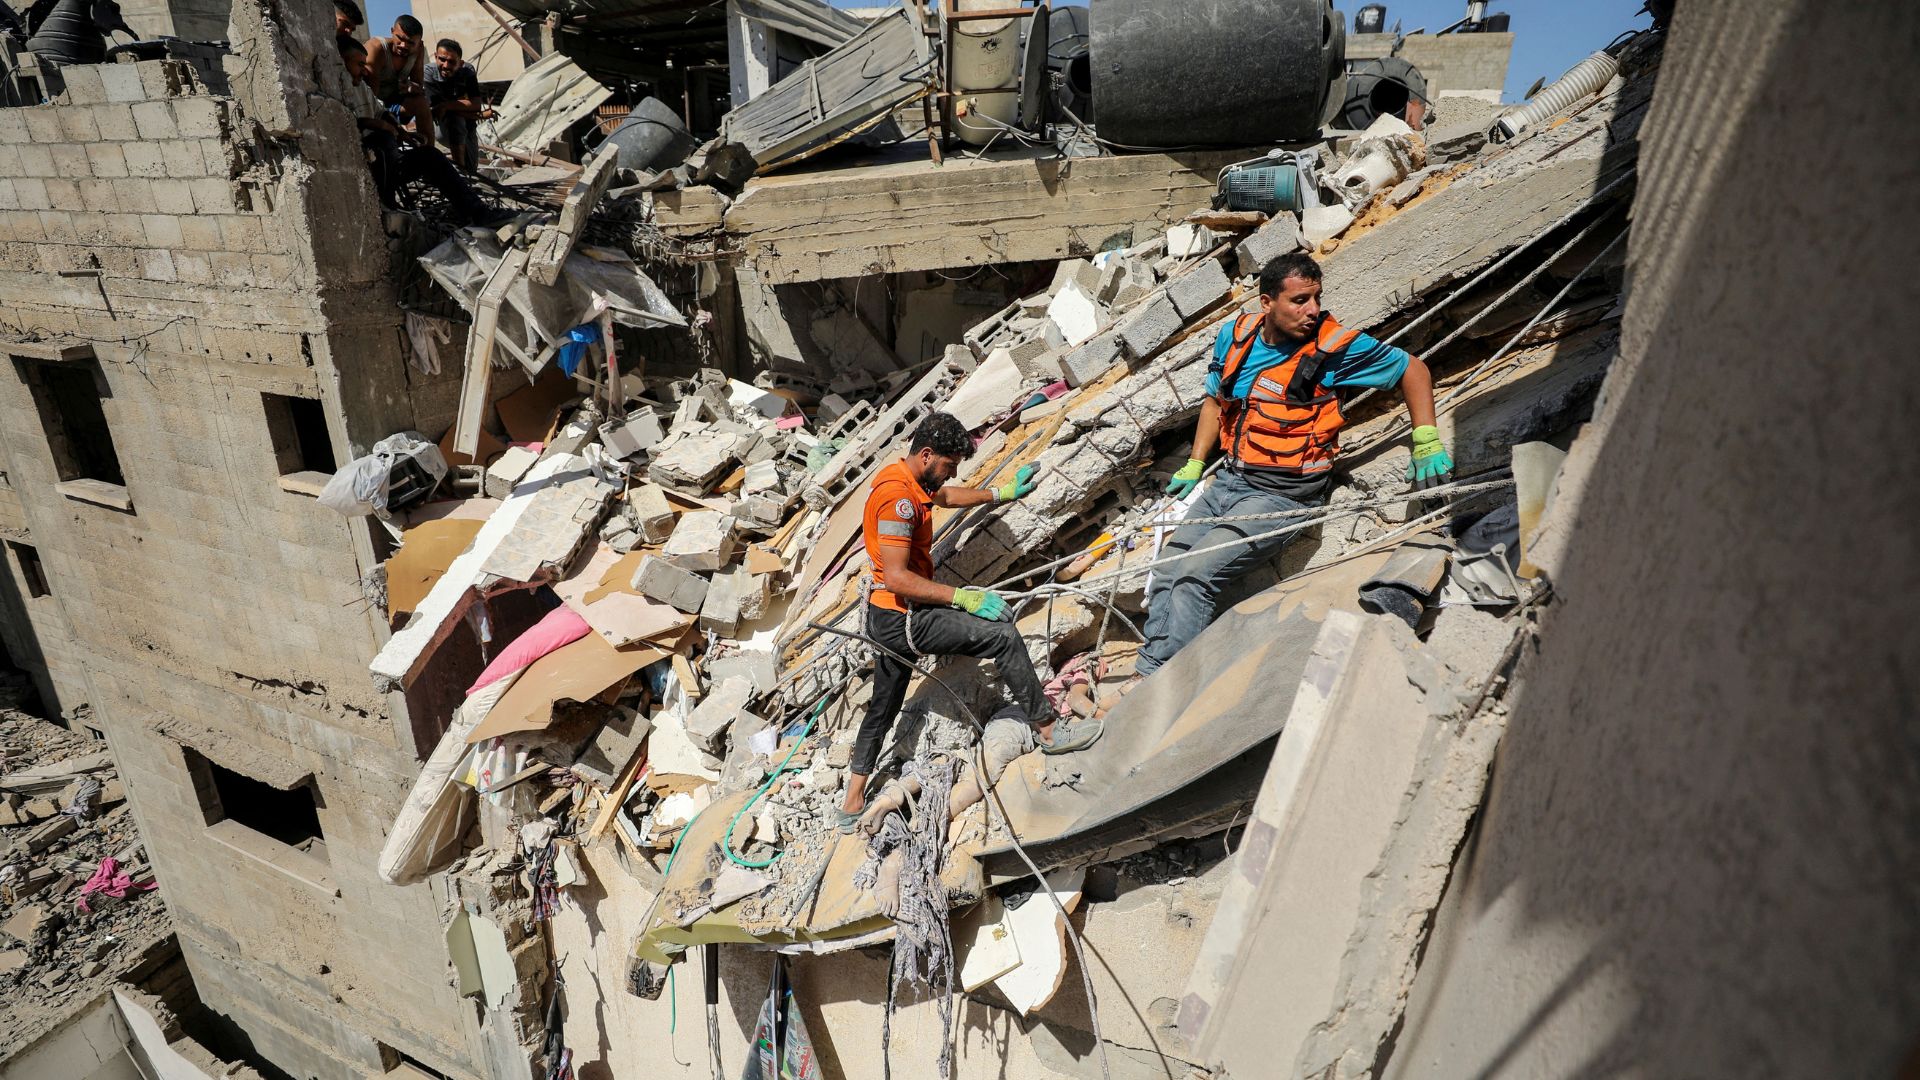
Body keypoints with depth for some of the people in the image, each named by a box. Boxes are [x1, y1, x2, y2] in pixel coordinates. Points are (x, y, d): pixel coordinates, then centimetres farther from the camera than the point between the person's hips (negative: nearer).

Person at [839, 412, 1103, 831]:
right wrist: (964, 598, -23)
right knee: (1003, 636, -11)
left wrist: (1001, 492, 32)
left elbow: (946, 495, 32)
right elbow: (897, 577, -27)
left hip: (887, 619, 11)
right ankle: (1048, 731, 1)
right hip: (904, 618, -11)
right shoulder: (898, 496, -22)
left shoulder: (900, 478, 10)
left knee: (882, 710, 20)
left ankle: (853, 805, 32)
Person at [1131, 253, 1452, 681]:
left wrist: (1426, 444, -4)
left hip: (1285, 495, -6)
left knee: (1194, 575, -20)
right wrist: (1194, 465, 15)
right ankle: (1147, 673, 14)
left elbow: (1413, 369, 3)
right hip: (1229, 480, 6)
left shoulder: (1335, 347, -11)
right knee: (1167, 571, 2)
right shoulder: (1235, 336, 2)